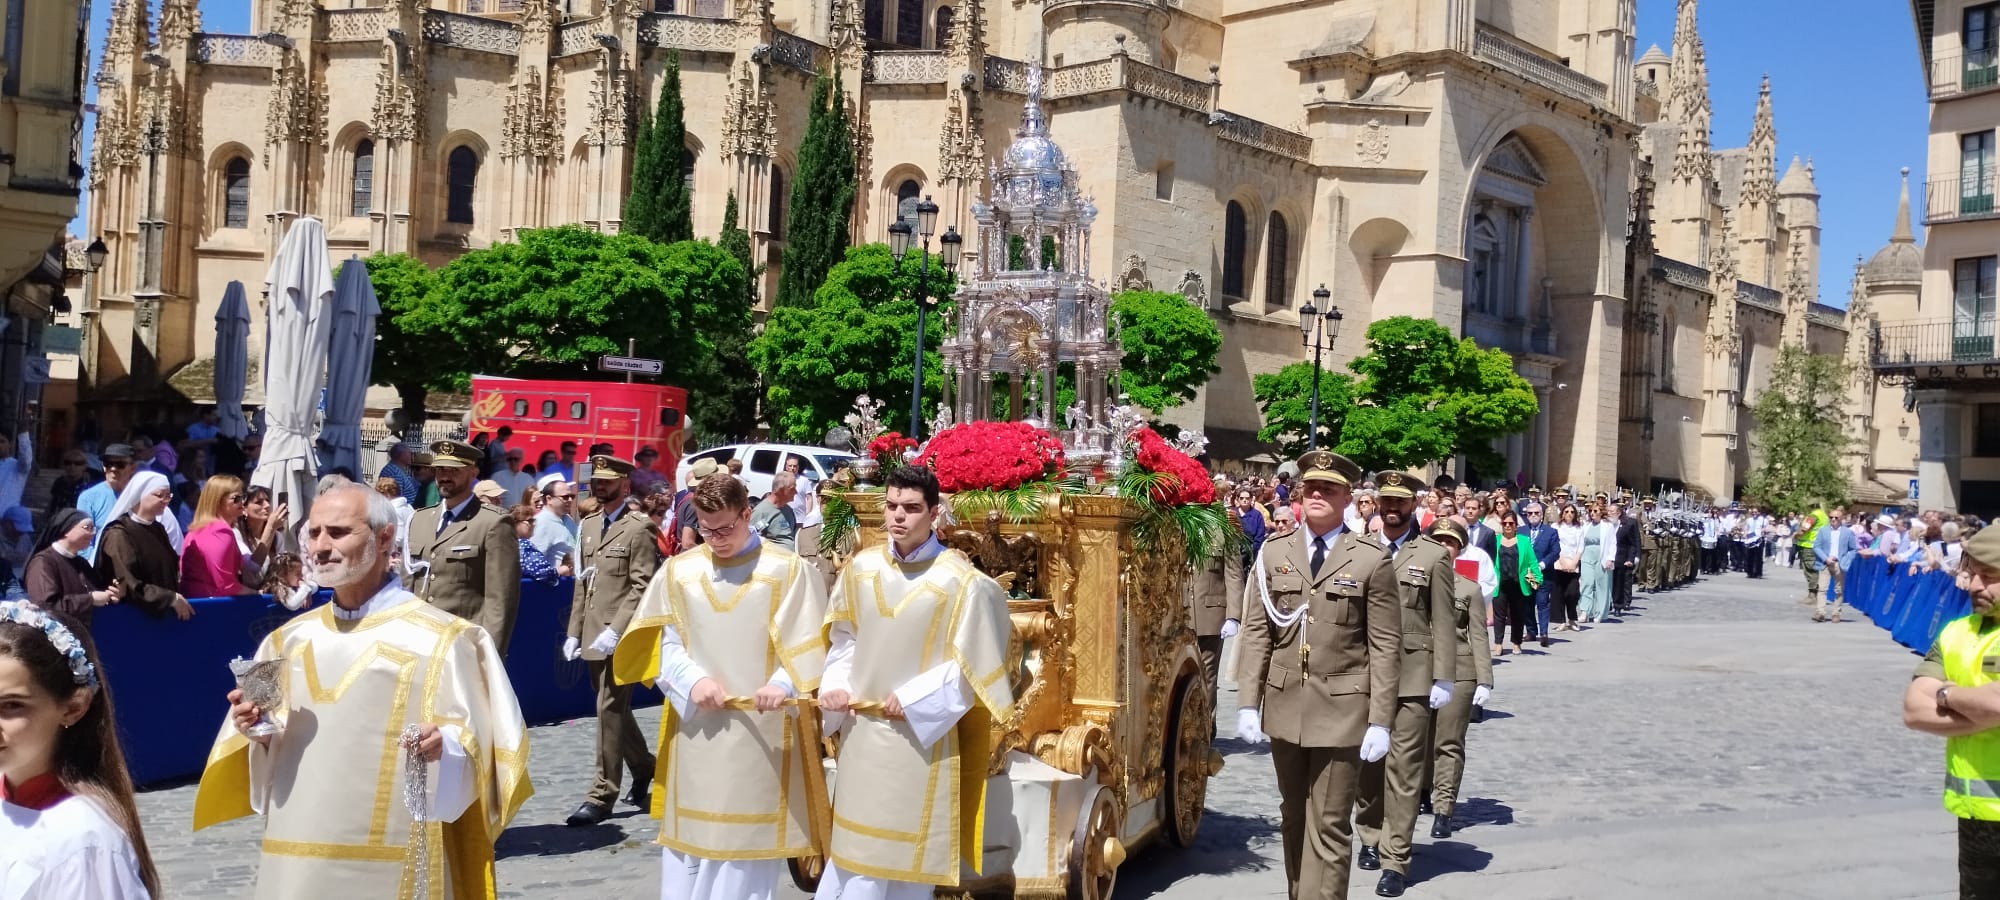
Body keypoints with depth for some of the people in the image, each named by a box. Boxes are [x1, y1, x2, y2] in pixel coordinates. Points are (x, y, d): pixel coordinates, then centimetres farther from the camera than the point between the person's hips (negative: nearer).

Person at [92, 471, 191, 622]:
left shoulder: (158, 529, 11)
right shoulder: (118, 534, -12)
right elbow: (129, 585, -17)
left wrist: (176, 596, 3)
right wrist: (172, 598, -16)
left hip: (163, 611, 7)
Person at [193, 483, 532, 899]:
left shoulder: (443, 639, -7)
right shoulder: (288, 640, 10)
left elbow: (488, 745, -8)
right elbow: (269, 746, 18)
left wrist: (445, 747, -28)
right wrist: (257, 730, -3)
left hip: (395, 866, -5)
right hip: (296, 861, 5)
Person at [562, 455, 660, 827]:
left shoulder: (638, 529, -8)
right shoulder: (588, 525, 15)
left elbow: (642, 587, -14)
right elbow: (582, 583, 18)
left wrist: (615, 631, -22)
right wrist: (574, 631, 12)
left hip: (619, 637, -8)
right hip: (592, 637, 8)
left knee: (610, 711, -6)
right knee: (614, 709, 17)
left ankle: (601, 796, 0)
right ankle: (644, 768, 34)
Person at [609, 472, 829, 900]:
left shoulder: (788, 569, -3)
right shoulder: (678, 570, 6)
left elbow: (808, 644, -7)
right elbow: (665, 642, 7)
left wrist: (783, 685, -25)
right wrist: (692, 679, -11)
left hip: (761, 728, -3)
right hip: (696, 727, 3)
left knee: (749, 841, 1)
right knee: (690, 831, 9)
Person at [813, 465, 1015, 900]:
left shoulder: (961, 581, -15)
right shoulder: (862, 567, 0)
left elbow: (973, 665, -10)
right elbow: (843, 639, 11)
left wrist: (913, 699, -13)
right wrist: (836, 685, -5)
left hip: (919, 735, -4)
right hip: (860, 729, 4)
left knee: (907, 848, 7)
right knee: (853, 844, 16)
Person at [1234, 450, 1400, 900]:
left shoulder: (1372, 561, -3)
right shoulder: (1273, 555, 8)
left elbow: (1385, 646, -5)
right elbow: (1256, 634, 5)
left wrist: (1380, 721, -9)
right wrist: (1248, 703, -2)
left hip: (1342, 710, -4)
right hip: (1285, 706, 4)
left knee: (1328, 826, -1)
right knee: (1293, 819, 16)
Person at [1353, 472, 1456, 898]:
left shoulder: (1434, 555, 2)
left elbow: (1443, 623, 0)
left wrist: (1443, 679, -4)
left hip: (1412, 676, -2)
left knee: (1403, 768, -2)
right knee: (1366, 761, 12)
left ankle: (1394, 860, 3)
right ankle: (1371, 837, 31)